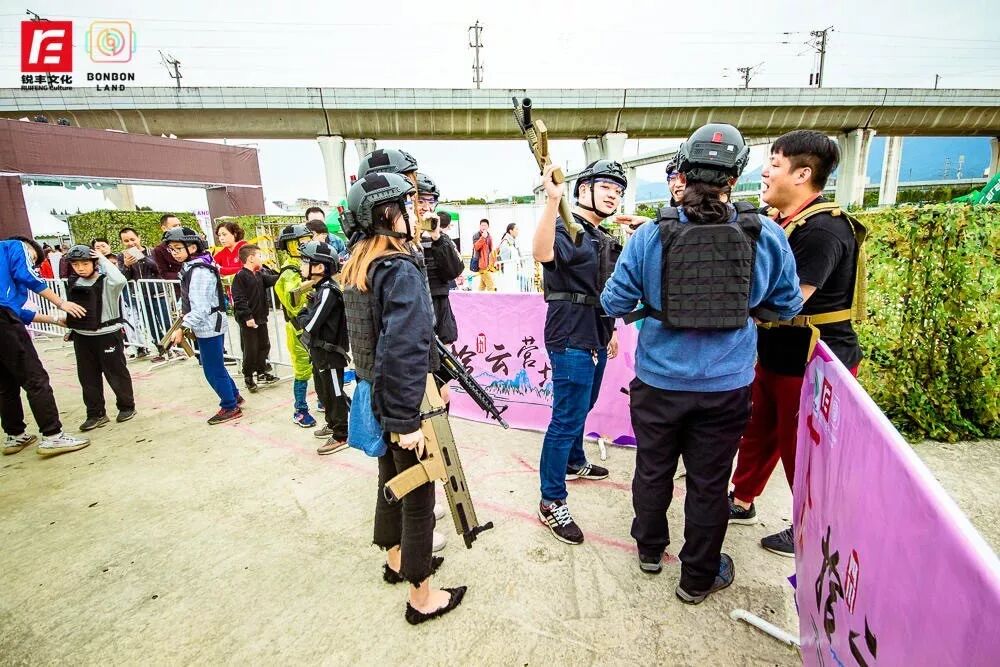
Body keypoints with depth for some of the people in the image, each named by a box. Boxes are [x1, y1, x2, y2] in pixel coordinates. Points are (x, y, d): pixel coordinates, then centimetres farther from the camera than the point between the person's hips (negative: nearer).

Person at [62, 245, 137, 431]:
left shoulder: (106, 281, -13)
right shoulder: (72, 283, 6)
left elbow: (120, 280, -37)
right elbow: (70, 306, 20)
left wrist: (103, 259, -24)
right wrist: (70, 324, 18)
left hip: (107, 335, -6)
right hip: (82, 337, 6)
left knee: (116, 373, 5)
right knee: (88, 377, 10)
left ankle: (126, 406, 21)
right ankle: (96, 414, 20)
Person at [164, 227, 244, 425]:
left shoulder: (199, 270, -20)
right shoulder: (191, 266, 10)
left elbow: (200, 307, -25)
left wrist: (182, 328, -24)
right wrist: (186, 323, 9)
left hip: (209, 326, -9)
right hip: (207, 326, 9)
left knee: (213, 369, 0)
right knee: (215, 365, 19)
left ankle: (230, 407, 11)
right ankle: (234, 396, 32)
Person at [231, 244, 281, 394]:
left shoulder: (260, 274, 11)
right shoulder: (240, 276, -14)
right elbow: (239, 299, -19)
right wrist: (247, 317, -23)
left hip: (261, 318, 8)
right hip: (248, 320, -8)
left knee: (264, 346, 16)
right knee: (251, 350, 1)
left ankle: (261, 373, 30)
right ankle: (248, 377, 17)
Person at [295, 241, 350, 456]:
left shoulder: (328, 292, -21)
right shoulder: (320, 288, 9)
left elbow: (309, 325, -22)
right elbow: (307, 316, 15)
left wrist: (302, 317, -3)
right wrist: (305, 315, -5)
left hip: (330, 353, -9)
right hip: (319, 351, 9)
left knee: (335, 394, 2)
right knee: (323, 391, 21)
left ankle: (342, 435, 14)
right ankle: (333, 424, 38)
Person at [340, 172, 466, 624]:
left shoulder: (358, 264, 6)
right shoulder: (401, 269, -21)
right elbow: (403, 349, -28)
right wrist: (406, 419, -23)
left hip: (376, 397, 9)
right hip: (401, 403, -9)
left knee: (391, 480, 24)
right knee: (418, 496, 6)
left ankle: (396, 560, 46)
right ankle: (422, 598, 24)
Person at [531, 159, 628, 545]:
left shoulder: (604, 238, 16)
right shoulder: (567, 227, -13)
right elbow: (542, 253, -37)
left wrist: (611, 331, 24)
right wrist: (552, 198, -45)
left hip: (595, 338, 10)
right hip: (570, 339, -10)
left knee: (582, 408, 24)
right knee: (567, 419, -6)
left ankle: (574, 462, 46)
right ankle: (551, 503, 5)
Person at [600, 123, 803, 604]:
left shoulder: (650, 236, -12)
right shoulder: (767, 236, -7)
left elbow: (614, 303, -6)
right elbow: (788, 306, 4)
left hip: (658, 383, 0)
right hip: (726, 386, 1)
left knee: (653, 471, 21)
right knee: (709, 483, 16)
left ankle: (650, 551, 44)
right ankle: (698, 579, 35)